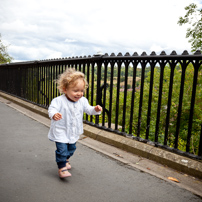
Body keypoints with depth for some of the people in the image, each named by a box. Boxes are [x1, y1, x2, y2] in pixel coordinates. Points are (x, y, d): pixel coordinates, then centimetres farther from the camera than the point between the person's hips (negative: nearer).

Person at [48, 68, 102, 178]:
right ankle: (62, 168, 7)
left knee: (71, 148, 23)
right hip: (61, 132, -6)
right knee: (62, 149, -9)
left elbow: (88, 109, 5)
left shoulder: (83, 101, -5)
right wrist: (54, 114, -57)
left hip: (73, 132, 6)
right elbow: (52, 108, -34)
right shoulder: (59, 100, -24)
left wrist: (95, 109, -15)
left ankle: (65, 160, 50)